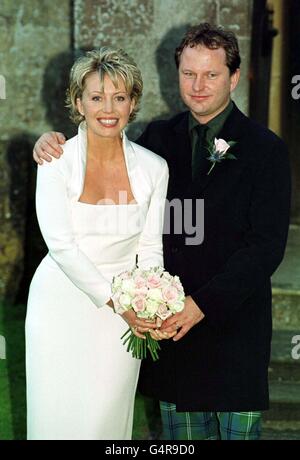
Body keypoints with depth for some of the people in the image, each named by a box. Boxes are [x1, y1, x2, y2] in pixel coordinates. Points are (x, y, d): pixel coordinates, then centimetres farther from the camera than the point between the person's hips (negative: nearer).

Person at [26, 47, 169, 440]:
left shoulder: (153, 167, -2)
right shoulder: (56, 161, -9)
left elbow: (150, 249, 3)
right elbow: (61, 245, -14)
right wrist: (116, 301, -19)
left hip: (122, 311, 2)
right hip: (62, 305, -2)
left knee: (106, 418, 5)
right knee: (58, 417, 4)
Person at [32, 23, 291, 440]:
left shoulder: (265, 149, -6)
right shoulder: (159, 138, 6)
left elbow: (268, 246, -11)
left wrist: (205, 304, -18)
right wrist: (54, 147, -4)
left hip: (235, 317, -3)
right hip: (171, 318, 3)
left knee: (239, 429, 8)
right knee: (181, 432, 11)